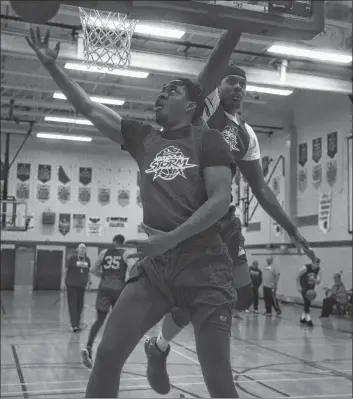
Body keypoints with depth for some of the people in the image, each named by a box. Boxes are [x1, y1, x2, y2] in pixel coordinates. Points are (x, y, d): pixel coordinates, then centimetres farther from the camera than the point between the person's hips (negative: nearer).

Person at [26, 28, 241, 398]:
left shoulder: (208, 139, 2)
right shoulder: (142, 138, 15)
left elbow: (220, 200, -9)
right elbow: (86, 106, 19)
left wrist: (172, 237, -18)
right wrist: (51, 65, 14)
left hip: (203, 263, -4)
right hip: (155, 262, 4)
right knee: (107, 352, -2)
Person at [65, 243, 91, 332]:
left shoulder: (87, 260, 7)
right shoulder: (72, 258, -4)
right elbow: (66, 270, -1)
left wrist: (88, 282, 11)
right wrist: (63, 282, -4)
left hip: (82, 285, 4)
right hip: (71, 285, -4)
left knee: (80, 305, 8)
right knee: (72, 304, -7)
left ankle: (77, 324, 18)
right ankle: (74, 325, -10)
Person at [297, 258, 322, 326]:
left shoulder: (319, 270, -11)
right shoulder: (305, 268, -22)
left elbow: (318, 282, -17)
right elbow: (298, 277, -11)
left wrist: (314, 280, -39)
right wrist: (298, 286, -14)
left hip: (311, 288, 5)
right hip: (303, 287, -5)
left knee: (308, 303, 8)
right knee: (307, 302, -16)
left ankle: (303, 318, 21)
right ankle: (308, 319, -17)